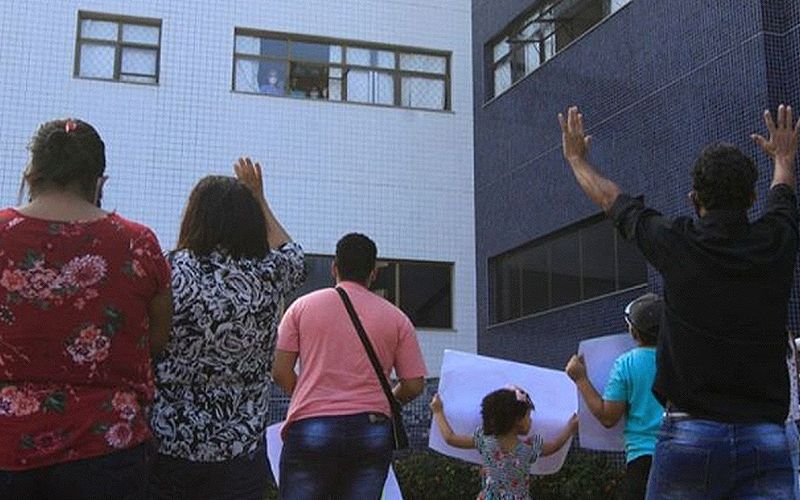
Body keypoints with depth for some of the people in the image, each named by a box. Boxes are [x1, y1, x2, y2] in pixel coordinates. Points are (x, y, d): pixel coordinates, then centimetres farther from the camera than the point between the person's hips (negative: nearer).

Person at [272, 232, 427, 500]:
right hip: (372, 431, 1)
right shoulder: (396, 318, 6)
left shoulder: (303, 306, 5)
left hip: (310, 429, -1)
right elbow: (414, 385, 4)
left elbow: (280, 372, 3)